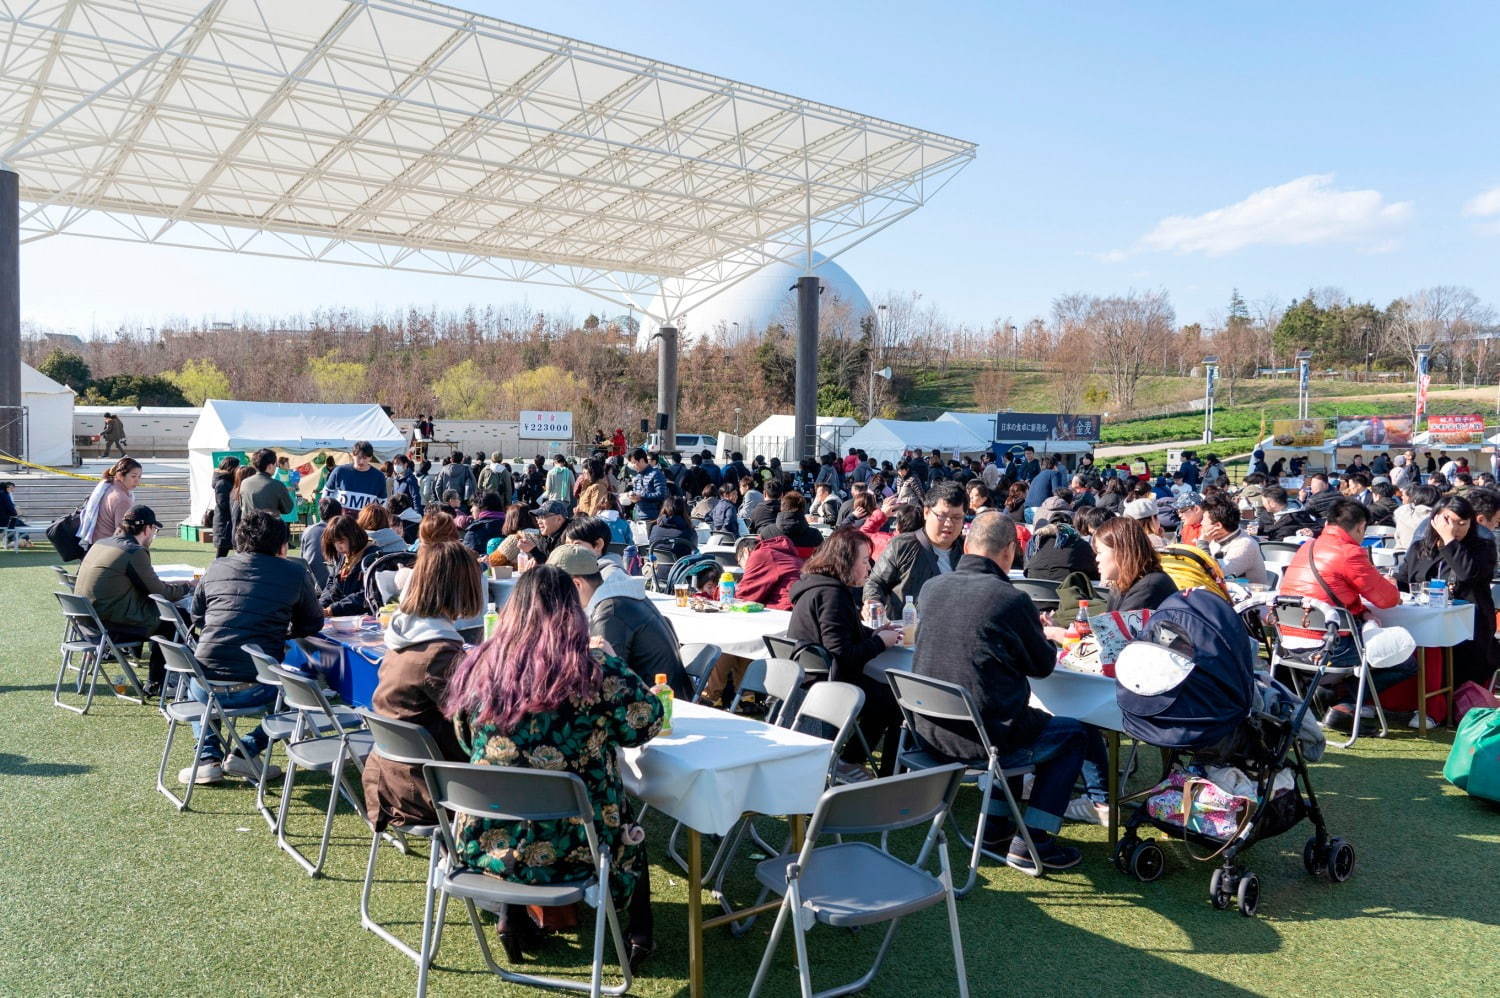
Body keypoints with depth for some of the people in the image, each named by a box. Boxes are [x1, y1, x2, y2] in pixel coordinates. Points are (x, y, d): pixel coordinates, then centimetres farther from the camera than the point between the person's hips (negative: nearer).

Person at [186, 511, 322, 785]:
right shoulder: (295, 573, 2)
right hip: (255, 689, -3)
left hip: (207, 687, 4)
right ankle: (246, 751, 12)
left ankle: (209, 758, 23)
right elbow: (312, 624, 13)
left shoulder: (216, 568, 11)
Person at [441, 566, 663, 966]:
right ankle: (638, 935, 31)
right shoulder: (595, 666, -15)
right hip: (572, 846, -2)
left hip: (485, 844, 3)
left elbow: (466, 743, 10)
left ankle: (511, 915, 28)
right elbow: (645, 723, -5)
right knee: (627, 819, 31)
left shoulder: (476, 666, -4)